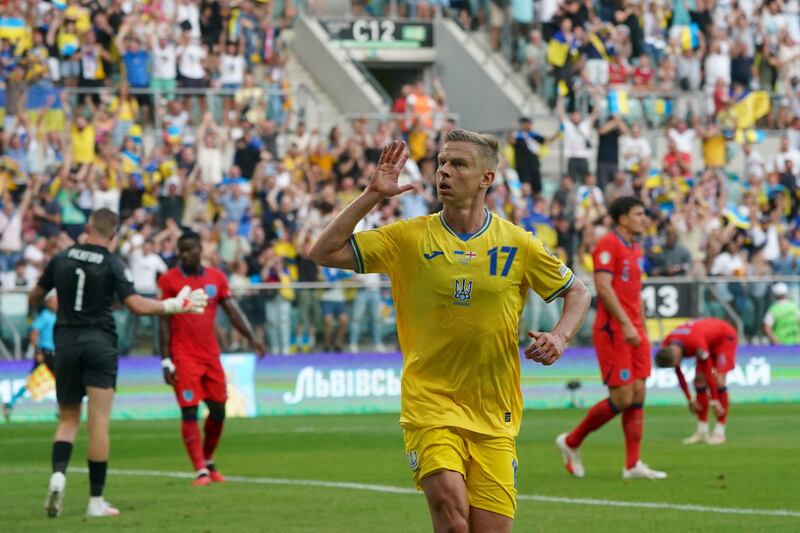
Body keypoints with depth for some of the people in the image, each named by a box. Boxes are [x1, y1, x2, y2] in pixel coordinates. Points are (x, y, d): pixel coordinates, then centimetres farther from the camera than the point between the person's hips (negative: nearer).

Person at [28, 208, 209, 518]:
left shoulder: (61, 259, 4)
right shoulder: (111, 264, -7)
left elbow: (35, 298, 15)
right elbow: (136, 305, -15)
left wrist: (37, 306, 38)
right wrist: (175, 305, -3)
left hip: (66, 343, 3)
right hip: (100, 345, -3)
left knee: (68, 420, 13)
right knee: (98, 424, -2)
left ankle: (58, 474, -14)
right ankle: (96, 501, -3)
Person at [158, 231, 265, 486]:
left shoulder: (216, 278, 8)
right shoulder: (169, 280, -2)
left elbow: (233, 311, 6)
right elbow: (164, 322, -2)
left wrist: (251, 338, -9)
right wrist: (166, 360, -8)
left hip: (211, 355, 4)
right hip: (184, 357, -4)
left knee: (218, 411, 7)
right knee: (189, 412, -9)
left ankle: (208, 462, 26)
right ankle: (201, 471, -11)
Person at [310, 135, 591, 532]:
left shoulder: (517, 244, 4)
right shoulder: (409, 237, 1)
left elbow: (577, 292, 16)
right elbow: (324, 252, -3)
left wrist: (559, 337, -4)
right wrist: (373, 194, -9)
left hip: (494, 417, 2)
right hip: (430, 405, -2)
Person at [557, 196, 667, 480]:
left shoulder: (635, 250, 17)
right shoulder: (608, 244, -11)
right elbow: (603, 287, -20)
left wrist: (642, 330, 18)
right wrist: (626, 324, -25)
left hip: (633, 332, 9)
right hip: (612, 330, -9)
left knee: (638, 394, 2)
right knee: (622, 398, -10)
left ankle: (633, 464, 3)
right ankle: (571, 442, 7)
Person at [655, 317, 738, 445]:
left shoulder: (696, 343, -42)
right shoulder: (667, 347, -19)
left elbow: (709, 373, -35)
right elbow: (679, 375, -5)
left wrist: (714, 401, -30)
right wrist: (690, 400, -1)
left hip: (725, 337, -7)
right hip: (710, 340, 7)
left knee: (718, 379, -20)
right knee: (699, 380, -4)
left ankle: (720, 432, -18)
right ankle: (702, 431, -1)